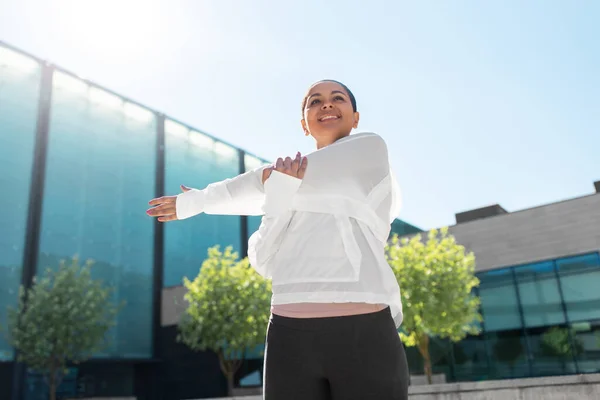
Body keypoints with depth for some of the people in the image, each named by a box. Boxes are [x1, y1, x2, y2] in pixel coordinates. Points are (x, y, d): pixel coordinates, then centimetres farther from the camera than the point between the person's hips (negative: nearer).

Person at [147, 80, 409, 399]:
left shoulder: (371, 147, 6)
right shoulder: (293, 175, 21)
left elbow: (267, 180, -3)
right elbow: (266, 263, 5)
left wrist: (198, 200, 9)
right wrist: (279, 193, -10)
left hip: (365, 336, -4)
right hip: (291, 338, 4)